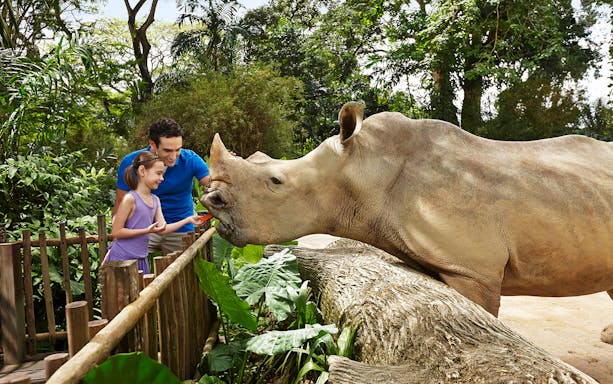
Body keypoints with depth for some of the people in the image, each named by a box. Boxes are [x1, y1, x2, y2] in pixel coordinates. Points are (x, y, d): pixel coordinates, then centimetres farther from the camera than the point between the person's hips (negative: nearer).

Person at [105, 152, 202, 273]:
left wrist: (188, 220, -3)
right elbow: (116, 232, -15)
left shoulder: (155, 200, 7)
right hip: (122, 259, -7)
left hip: (141, 259, 7)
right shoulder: (130, 199, -15)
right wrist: (147, 230, -21)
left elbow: (162, 229, 5)